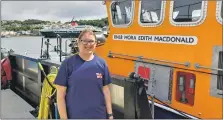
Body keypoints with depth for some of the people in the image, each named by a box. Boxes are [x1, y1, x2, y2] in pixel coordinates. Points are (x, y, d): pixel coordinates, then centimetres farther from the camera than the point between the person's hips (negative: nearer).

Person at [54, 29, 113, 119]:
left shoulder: (101, 63, 0)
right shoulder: (68, 63, -8)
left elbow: (106, 90, 4)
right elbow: (60, 94, -6)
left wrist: (110, 114, 3)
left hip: (99, 115, 3)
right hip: (74, 115, -2)